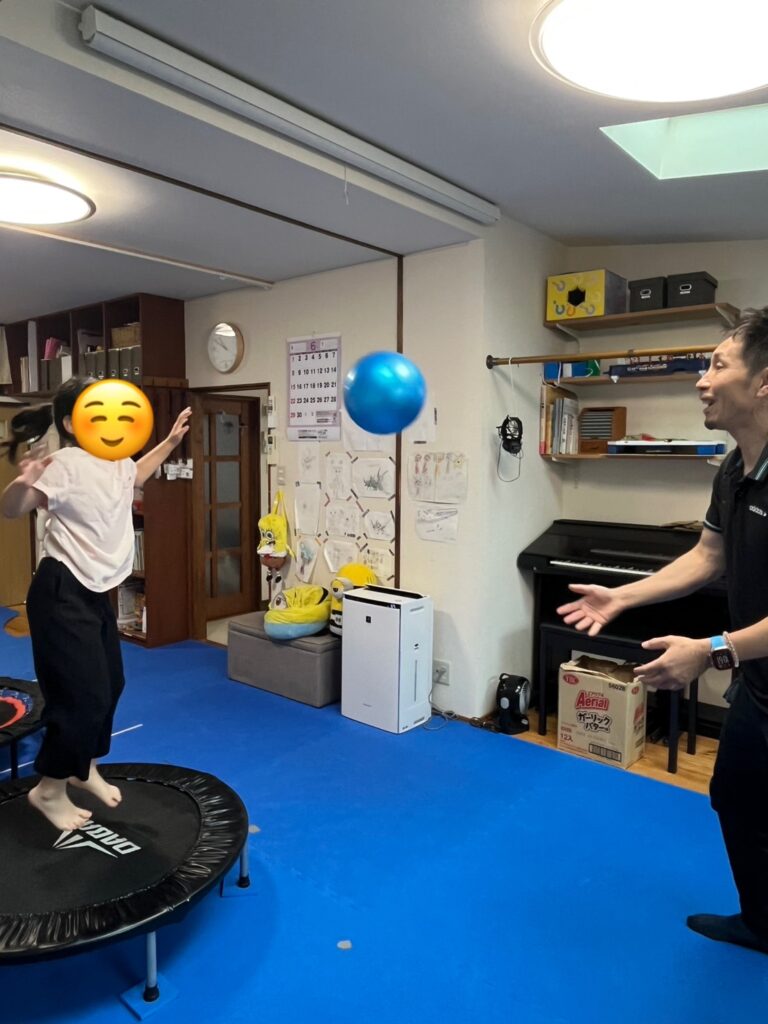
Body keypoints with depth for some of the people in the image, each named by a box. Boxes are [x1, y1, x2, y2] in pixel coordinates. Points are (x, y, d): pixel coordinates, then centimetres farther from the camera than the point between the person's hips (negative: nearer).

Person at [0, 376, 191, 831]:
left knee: (110, 684, 16)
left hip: (95, 592, 9)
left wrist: (171, 441, 28)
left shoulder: (115, 460, 6)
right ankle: (49, 790, 16)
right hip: (61, 593, -9)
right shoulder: (66, 465, -19)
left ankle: (86, 769, 38)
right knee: (83, 693, -5)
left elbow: (133, 477, 30)